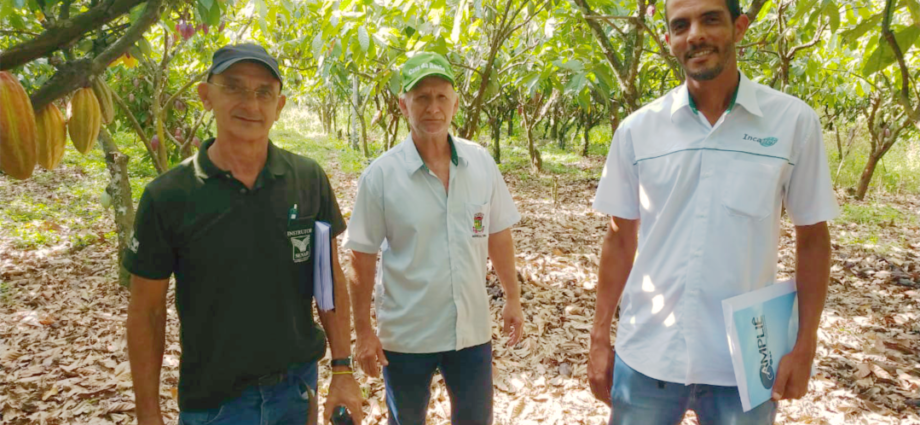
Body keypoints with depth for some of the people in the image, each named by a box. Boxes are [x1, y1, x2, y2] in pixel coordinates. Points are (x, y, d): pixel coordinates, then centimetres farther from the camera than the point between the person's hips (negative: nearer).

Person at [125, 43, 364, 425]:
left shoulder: (309, 180, -7)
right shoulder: (166, 197, -12)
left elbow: (331, 277, 0)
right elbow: (146, 313, -5)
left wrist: (342, 369, -1)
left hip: (298, 384, 2)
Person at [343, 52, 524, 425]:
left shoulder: (481, 162, -4)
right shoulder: (381, 174, -12)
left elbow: (498, 235, 6)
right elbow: (362, 258, -7)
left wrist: (513, 298, 8)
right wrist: (363, 330, -6)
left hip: (472, 330, 2)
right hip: (405, 336, -2)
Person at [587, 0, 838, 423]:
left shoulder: (794, 121, -6)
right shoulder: (637, 129, -3)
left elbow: (812, 238, 2)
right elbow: (620, 238, 4)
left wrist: (805, 346, -1)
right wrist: (600, 337, 5)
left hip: (744, 362, -1)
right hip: (645, 355, 1)